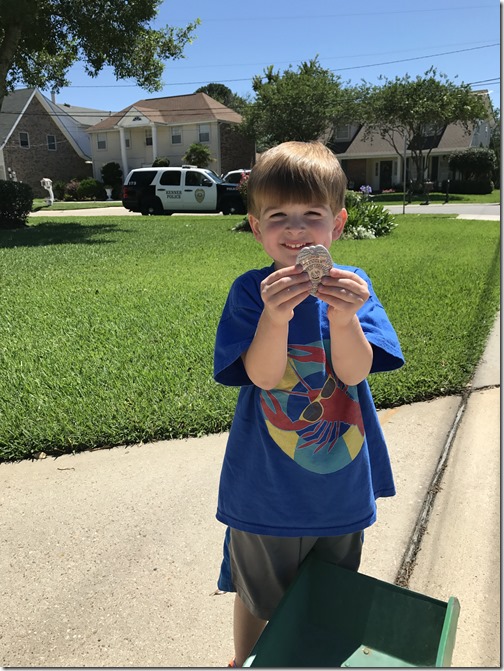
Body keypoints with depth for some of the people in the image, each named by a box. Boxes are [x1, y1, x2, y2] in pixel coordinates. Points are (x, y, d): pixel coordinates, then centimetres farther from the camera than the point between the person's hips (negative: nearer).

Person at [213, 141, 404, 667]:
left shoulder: (352, 286, -8)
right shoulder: (250, 292, -14)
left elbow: (355, 372, -18)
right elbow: (262, 375, -23)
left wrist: (343, 319, -38)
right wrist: (275, 315, -41)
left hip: (341, 482, 2)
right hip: (267, 488, -2)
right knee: (257, 599, 22)